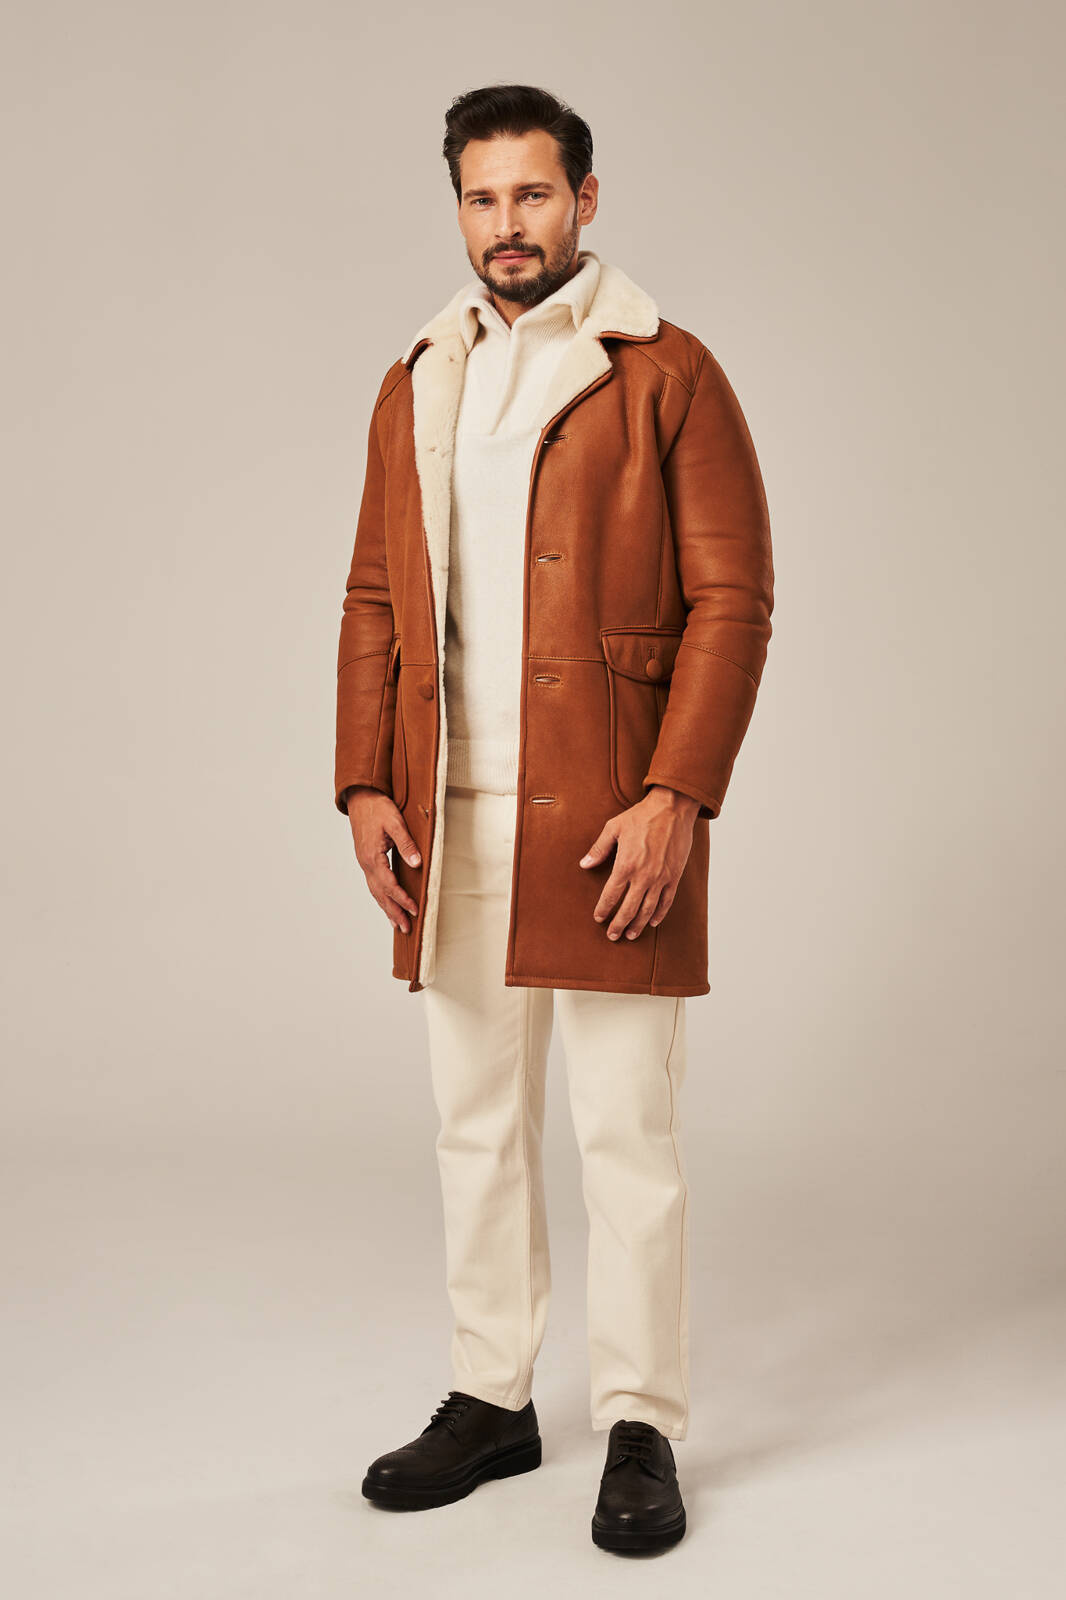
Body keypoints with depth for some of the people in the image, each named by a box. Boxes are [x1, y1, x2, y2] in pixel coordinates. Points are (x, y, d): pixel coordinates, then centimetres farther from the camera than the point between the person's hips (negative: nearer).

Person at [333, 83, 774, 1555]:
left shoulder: (668, 373, 0)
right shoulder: (416, 386, 15)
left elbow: (733, 599, -6)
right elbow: (373, 600, 14)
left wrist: (675, 798, -15)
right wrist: (365, 786, 3)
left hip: (608, 822, -5)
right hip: (450, 825, 5)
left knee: (626, 1133, 1)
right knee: (477, 1126, 13)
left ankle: (642, 1431, 14)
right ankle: (491, 1400, 27)